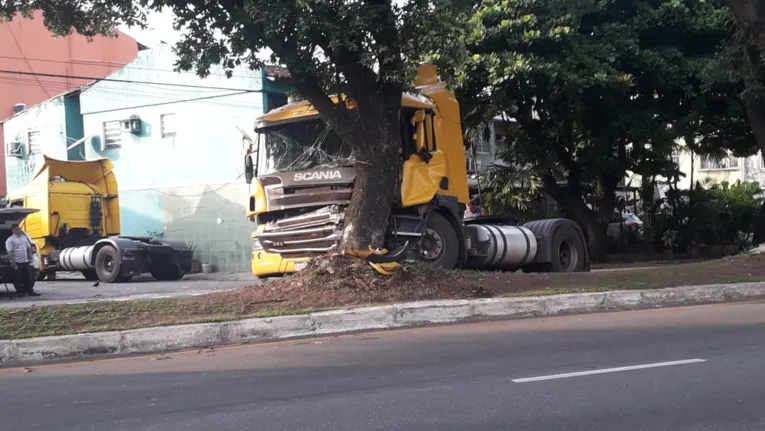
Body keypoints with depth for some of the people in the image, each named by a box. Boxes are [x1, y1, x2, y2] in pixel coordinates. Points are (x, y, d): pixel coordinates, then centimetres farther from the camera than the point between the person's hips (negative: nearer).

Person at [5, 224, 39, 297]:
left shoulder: (24, 237, 13)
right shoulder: (10, 240, -6)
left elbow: (29, 248, 19)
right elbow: (10, 252, -12)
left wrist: (30, 258, 9)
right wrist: (13, 262, -18)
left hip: (25, 261, 6)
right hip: (17, 262, -6)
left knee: (28, 277, 8)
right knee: (18, 278, -1)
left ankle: (31, 291, 13)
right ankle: (20, 292, 5)